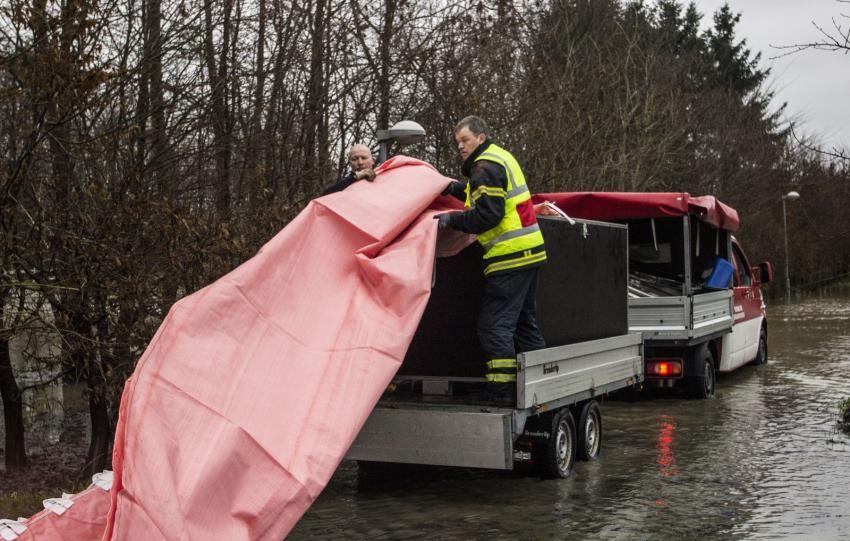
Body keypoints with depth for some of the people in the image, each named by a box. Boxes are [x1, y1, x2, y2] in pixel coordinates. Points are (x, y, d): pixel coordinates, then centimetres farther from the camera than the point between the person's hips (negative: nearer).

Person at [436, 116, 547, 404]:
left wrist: (452, 219, -9)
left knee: (495, 326, -8)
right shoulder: (500, 158, 20)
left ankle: (500, 393, -8)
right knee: (524, 322, 16)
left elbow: (487, 215, -19)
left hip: (510, 256, -11)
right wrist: (456, 188, 13)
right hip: (528, 251, 11)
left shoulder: (485, 167, -12)